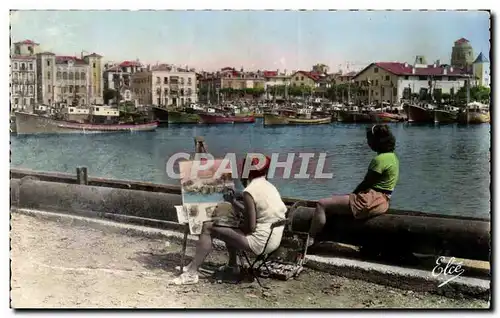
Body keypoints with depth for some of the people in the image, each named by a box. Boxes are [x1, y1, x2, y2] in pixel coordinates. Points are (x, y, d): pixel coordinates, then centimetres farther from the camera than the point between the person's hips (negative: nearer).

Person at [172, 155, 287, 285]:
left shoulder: (250, 191, -16)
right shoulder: (268, 186, 10)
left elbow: (250, 227, -17)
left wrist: (235, 224, 1)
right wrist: (233, 201, 25)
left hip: (260, 242, -9)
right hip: (274, 239, 9)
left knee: (208, 228, -3)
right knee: (230, 226, 29)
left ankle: (191, 273, -4)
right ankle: (232, 265, 37)